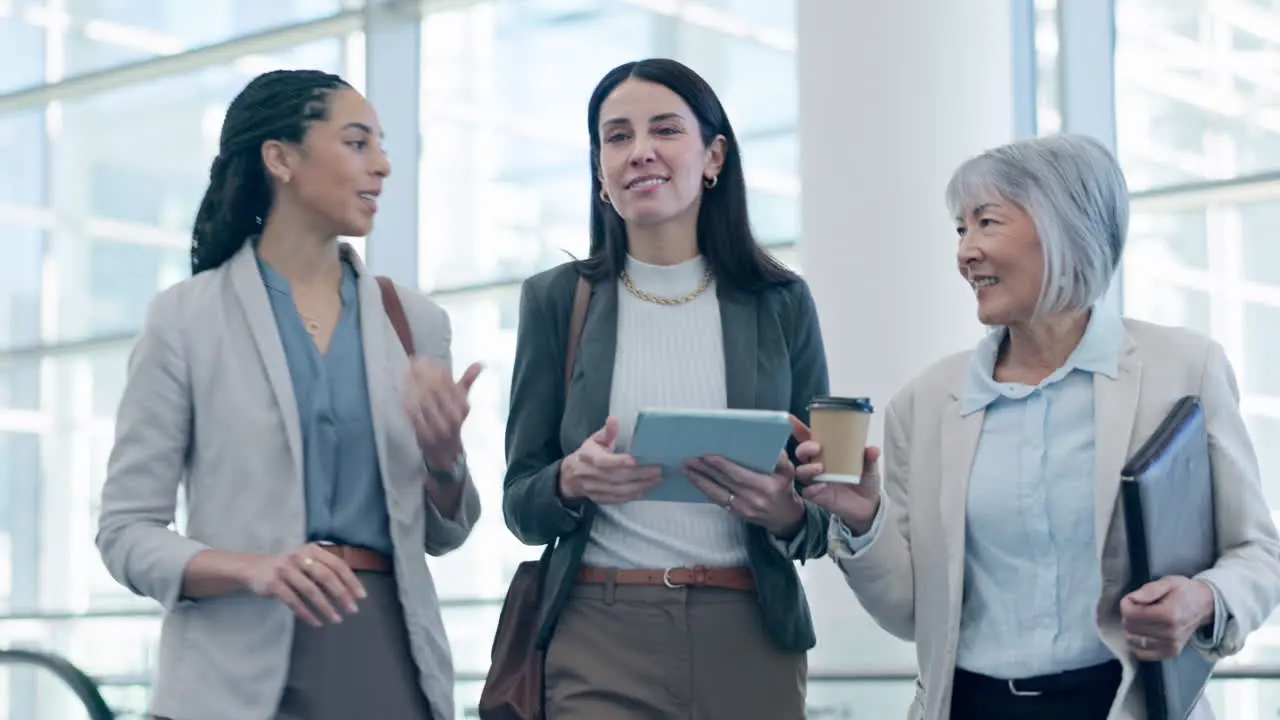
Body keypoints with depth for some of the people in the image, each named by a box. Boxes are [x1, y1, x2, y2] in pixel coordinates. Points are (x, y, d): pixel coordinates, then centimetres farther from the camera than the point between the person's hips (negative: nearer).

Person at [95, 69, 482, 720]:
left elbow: (443, 534, 12)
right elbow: (126, 533, -4)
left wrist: (443, 457, -9)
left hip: (387, 653, 3)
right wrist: (253, 569, -21)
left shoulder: (414, 322, 7)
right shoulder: (185, 319, -3)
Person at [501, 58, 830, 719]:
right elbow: (520, 505, 4)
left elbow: (821, 518, 6)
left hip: (750, 640, 1)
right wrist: (570, 482, -17)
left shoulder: (781, 303, 4)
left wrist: (785, 512, -16)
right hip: (599, 639, -1)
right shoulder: (556, 300, 3)